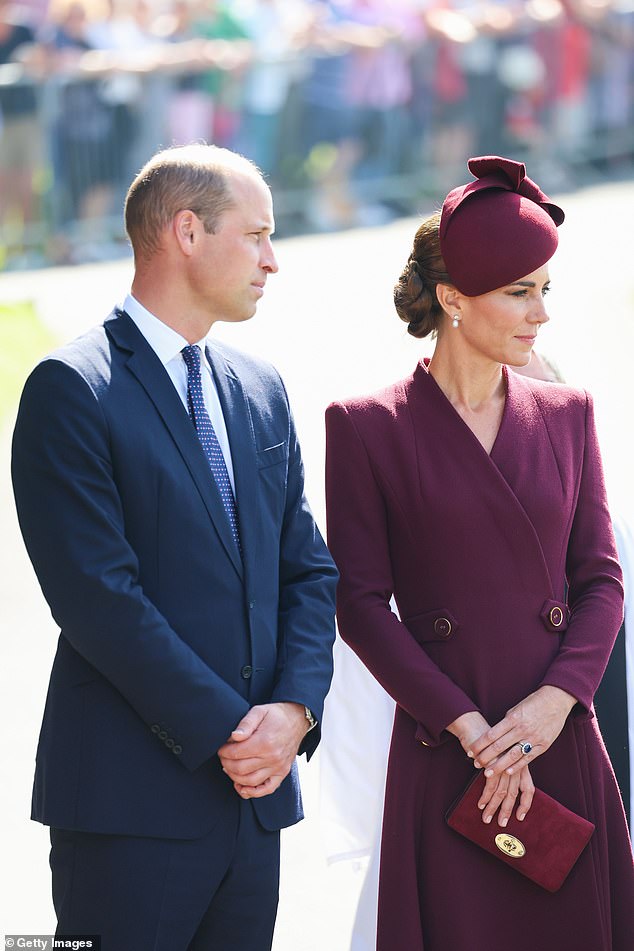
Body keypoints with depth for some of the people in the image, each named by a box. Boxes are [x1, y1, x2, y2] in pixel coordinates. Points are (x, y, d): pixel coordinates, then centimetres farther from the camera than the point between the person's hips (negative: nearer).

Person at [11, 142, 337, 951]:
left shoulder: (260, 390, 15)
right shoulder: (72, 389, -8)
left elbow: (308, 570, 14)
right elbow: (97, 596, -15)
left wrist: (295, 707, -4)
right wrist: (225, 731, -14)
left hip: (256, 791, 7)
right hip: (131, 797, -7)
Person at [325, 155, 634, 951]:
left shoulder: (565, 416, 10)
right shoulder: (368, 428, -1)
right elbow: (360, 604, -5)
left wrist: (556, 699, -10)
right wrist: (468, 727, -12)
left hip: (563, 748, 3)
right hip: (444, 760, -3)